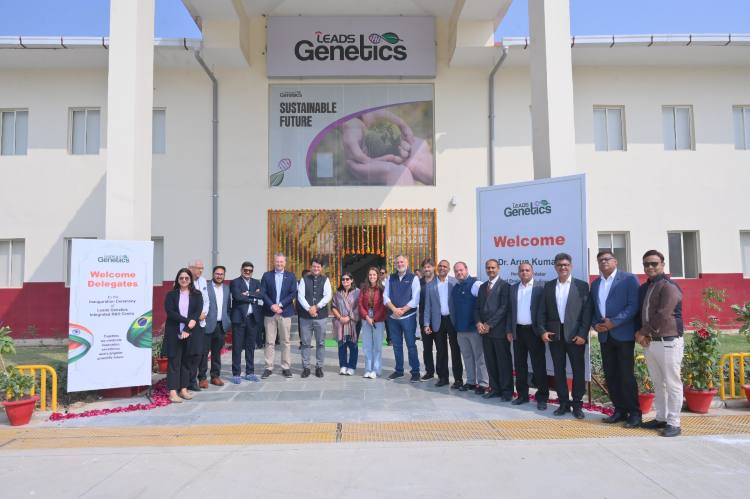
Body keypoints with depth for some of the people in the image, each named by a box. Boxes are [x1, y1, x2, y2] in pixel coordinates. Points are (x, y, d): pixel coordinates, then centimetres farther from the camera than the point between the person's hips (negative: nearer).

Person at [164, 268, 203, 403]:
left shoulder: (197, 295, 7)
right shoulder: (171, 295, 4)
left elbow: (198, 312, -5)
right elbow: (170, 312, -8)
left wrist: (187, 329, -15)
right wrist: (187, 321, -19)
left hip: (191, 333, 2)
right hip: (174, 333, -2)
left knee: (188, 361, 6)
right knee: (174, 361, -1)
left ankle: (183, 389, 15)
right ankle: (173, 392, 1)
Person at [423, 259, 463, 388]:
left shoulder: (455, 282, -1)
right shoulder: (430, 285, 5)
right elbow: (427, 305, 6)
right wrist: (427, 324, 1)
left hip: (452, 319, -2)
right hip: (438, 321, 2)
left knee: (455, 350, 3)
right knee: (441, 351, 9)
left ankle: (458, 378, 11)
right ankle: (442, 377, 19)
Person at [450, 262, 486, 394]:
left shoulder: (475, 284, -11)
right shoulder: (455, 288, 11)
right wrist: (455, 324, 16)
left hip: (474, 328, -7)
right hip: (460, 328, 7)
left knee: (479, 357, 1)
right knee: (467, 357, 15)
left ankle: (483, 384, 10)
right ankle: (471, 382, 25)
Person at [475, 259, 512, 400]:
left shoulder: (504, 286, -5)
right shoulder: (482, 287, 16)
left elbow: (504, 308, -12)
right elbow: (478, 307, 15)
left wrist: (489, 324, -13)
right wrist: (479, 323, -3)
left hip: (499, 330, -6)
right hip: (485, 330, 6)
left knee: (504, 361, 1)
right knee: (490, 361, 10)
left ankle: (507, 391, 10)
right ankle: (494, 388, 19)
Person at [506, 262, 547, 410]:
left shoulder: (540, 287, -4)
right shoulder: (513, 288, 10)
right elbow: (510, 310, 11)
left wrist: (543, 330, -11)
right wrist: (509, 330, 6)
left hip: (534, 331, -5)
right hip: (518, 331, 5)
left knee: (539, 365, 0)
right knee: (520, 365, 11)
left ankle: (542, 397, 8)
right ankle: (522, 394, 21)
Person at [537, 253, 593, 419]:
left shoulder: (582, 285, 0)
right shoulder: (548, 286, 9)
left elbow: (587, 311, -4)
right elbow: (542, 311, 8)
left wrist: (583, 334, -11)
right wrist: (542, 330, -3)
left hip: (575, 335, -2)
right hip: (554, 335, 3)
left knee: (578, 370, 3)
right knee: (559, 369, 8)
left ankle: (577, 404, 14)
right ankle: (564, 403, 18)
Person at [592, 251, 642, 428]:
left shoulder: (629, 279, -2)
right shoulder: (595, 284, 15)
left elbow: (634, 305, -11)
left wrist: (614, 322, -17)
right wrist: (595, 324, -2)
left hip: (623, 334, -5)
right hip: (604, 336, 6)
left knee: (626, 375, -4)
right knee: (610, 375, 7)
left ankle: (634, 413, 7)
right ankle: (620, 410, 17)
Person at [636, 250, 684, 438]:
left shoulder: (669, 286, -10)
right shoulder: (643, 288, 15)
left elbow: (662, 316, -17)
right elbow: (640, 313, 19)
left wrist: (643, 332, -11)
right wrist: (640, 333, 2)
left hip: (668, 342, -8)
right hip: (649, 342, 8)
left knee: (672, 384, -1)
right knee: (658, 383, 15)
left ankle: (673, 423, 6)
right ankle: (661, 418, 24)